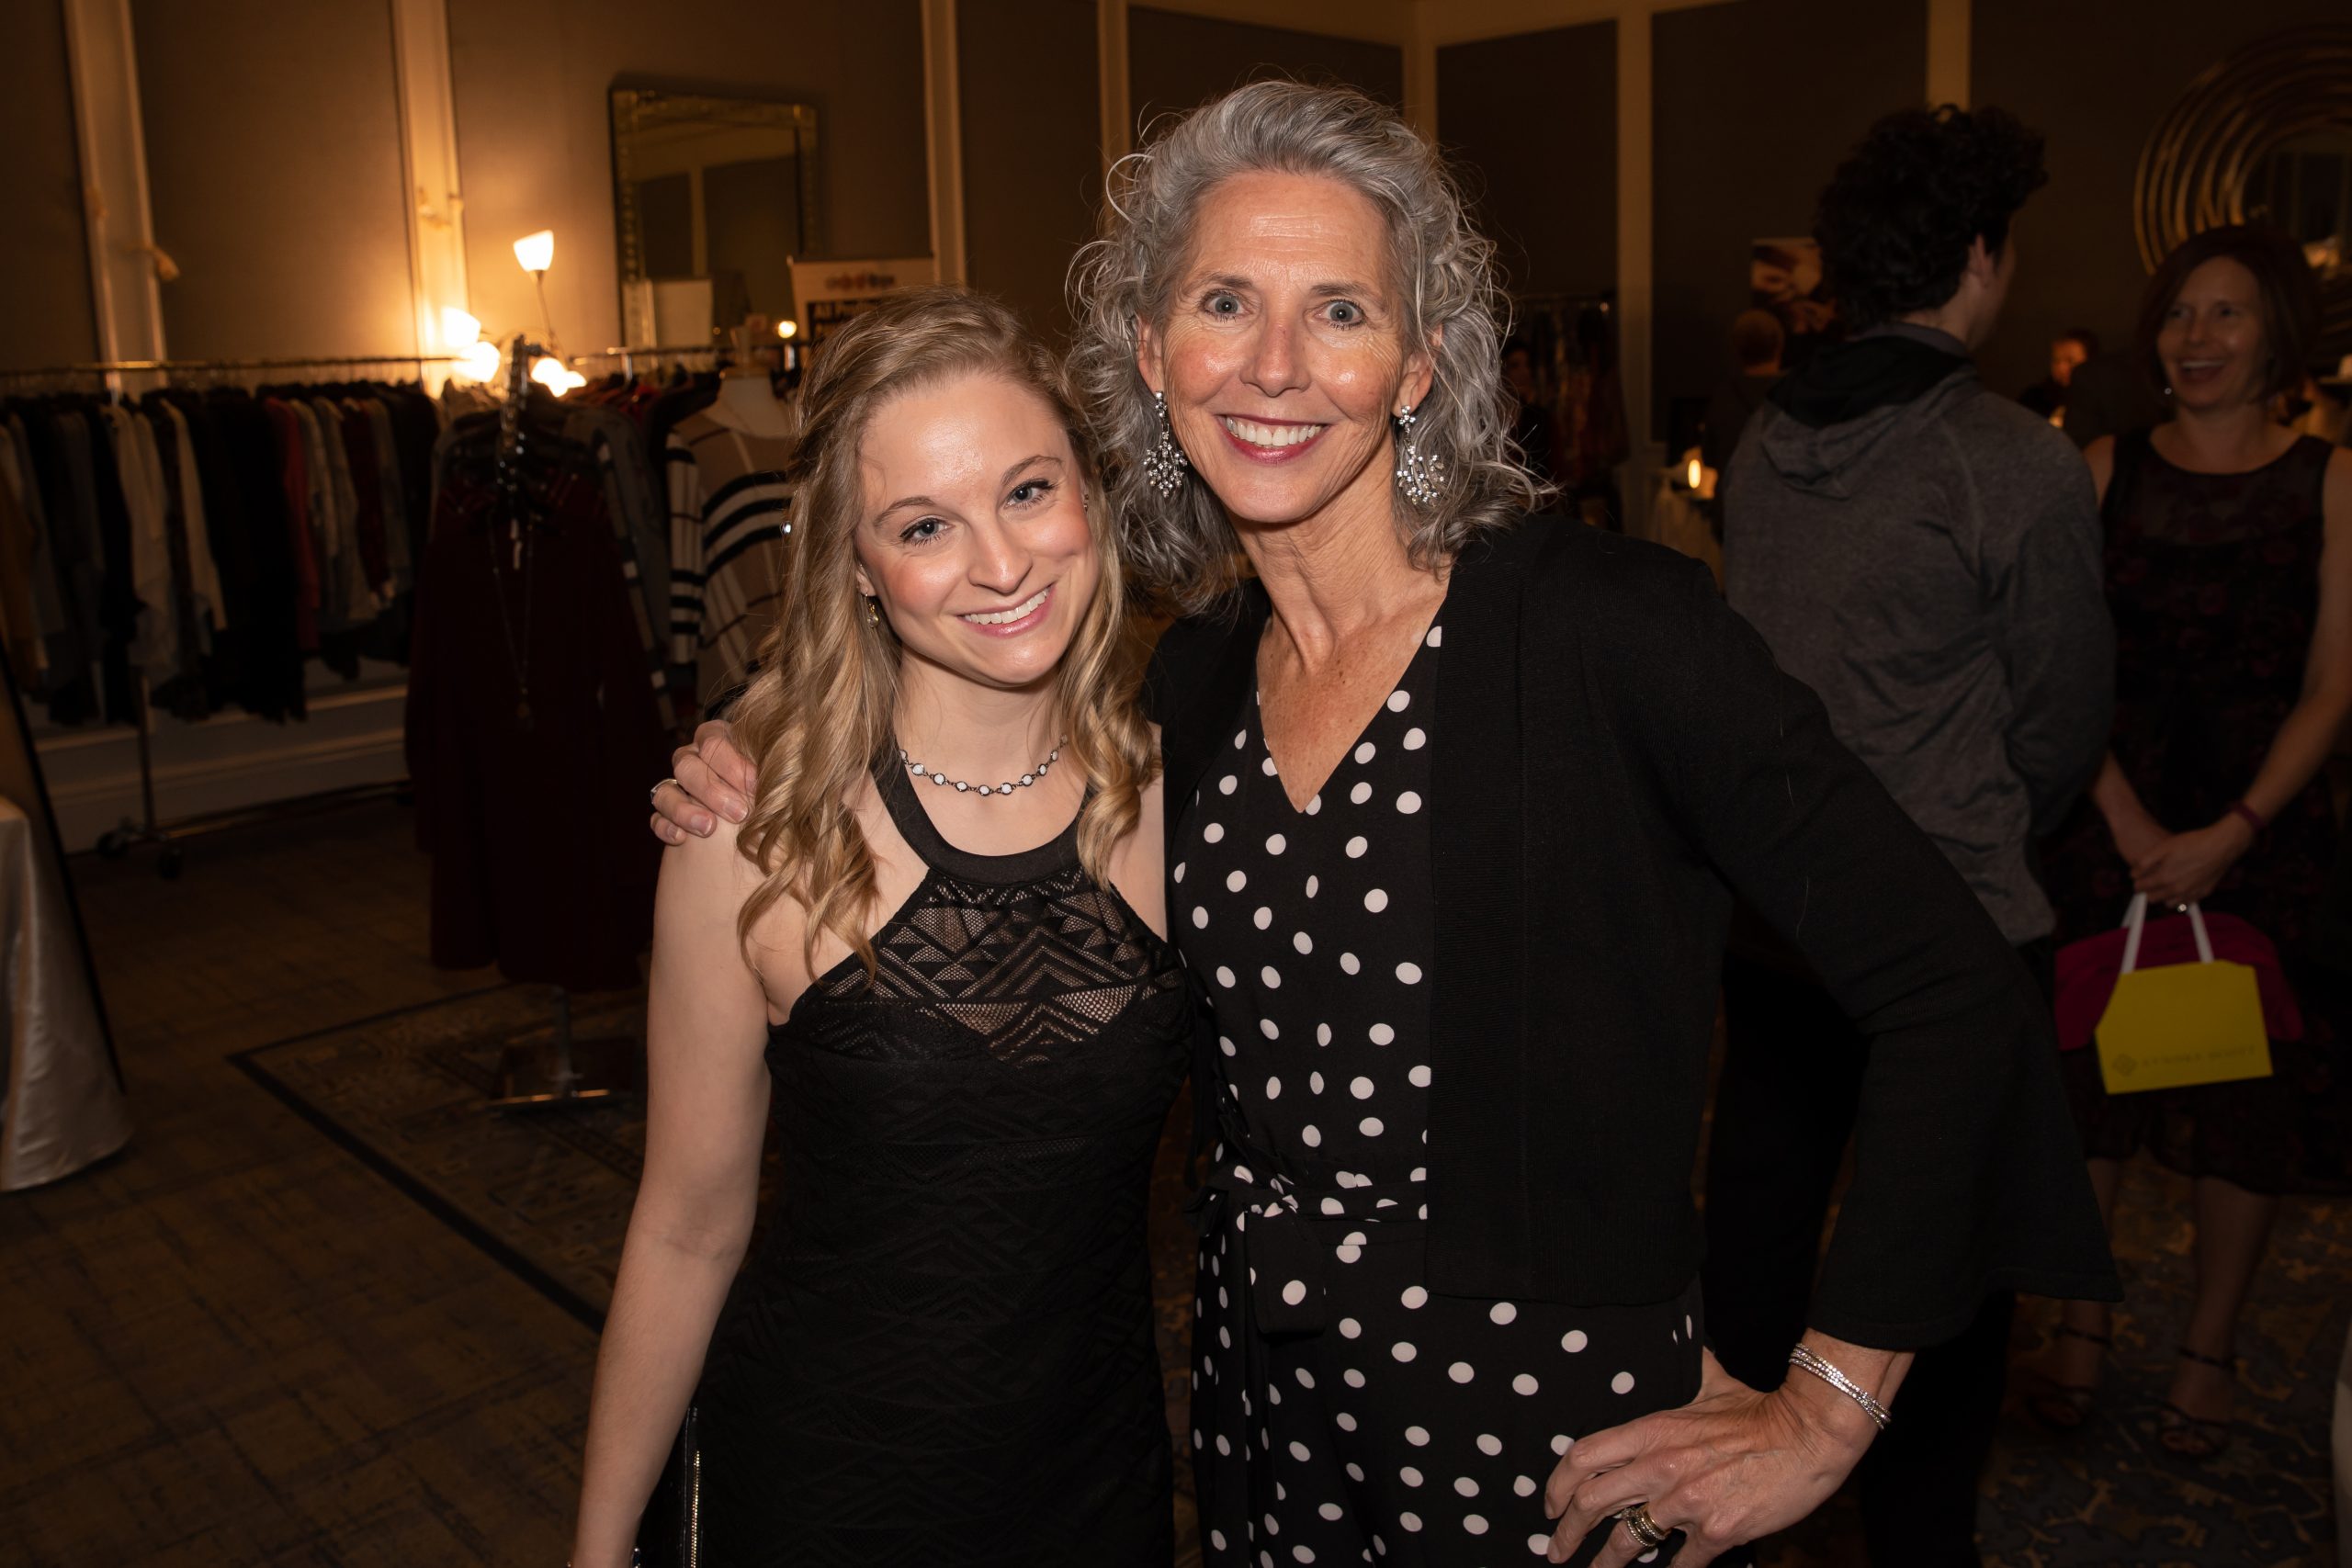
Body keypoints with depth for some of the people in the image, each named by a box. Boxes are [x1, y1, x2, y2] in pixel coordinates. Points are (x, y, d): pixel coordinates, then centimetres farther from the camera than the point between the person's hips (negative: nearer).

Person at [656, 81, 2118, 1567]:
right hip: (1260, 1400, 5)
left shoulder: (1609, 622, -19)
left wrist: (1822, 1415, -14)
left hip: (1546, 1438, -5)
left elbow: (1953, 989, -17)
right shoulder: (1198, 674, -1)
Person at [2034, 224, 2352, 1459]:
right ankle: (2081, 1322, 23)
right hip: (2110, 822, 1)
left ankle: (2208, 1348, 23)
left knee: (2246, 1087, 6)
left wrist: (2231, 835, -12)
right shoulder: (2108, 470, 3)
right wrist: (2130, 823, -10)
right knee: (2087, 1073, 5)